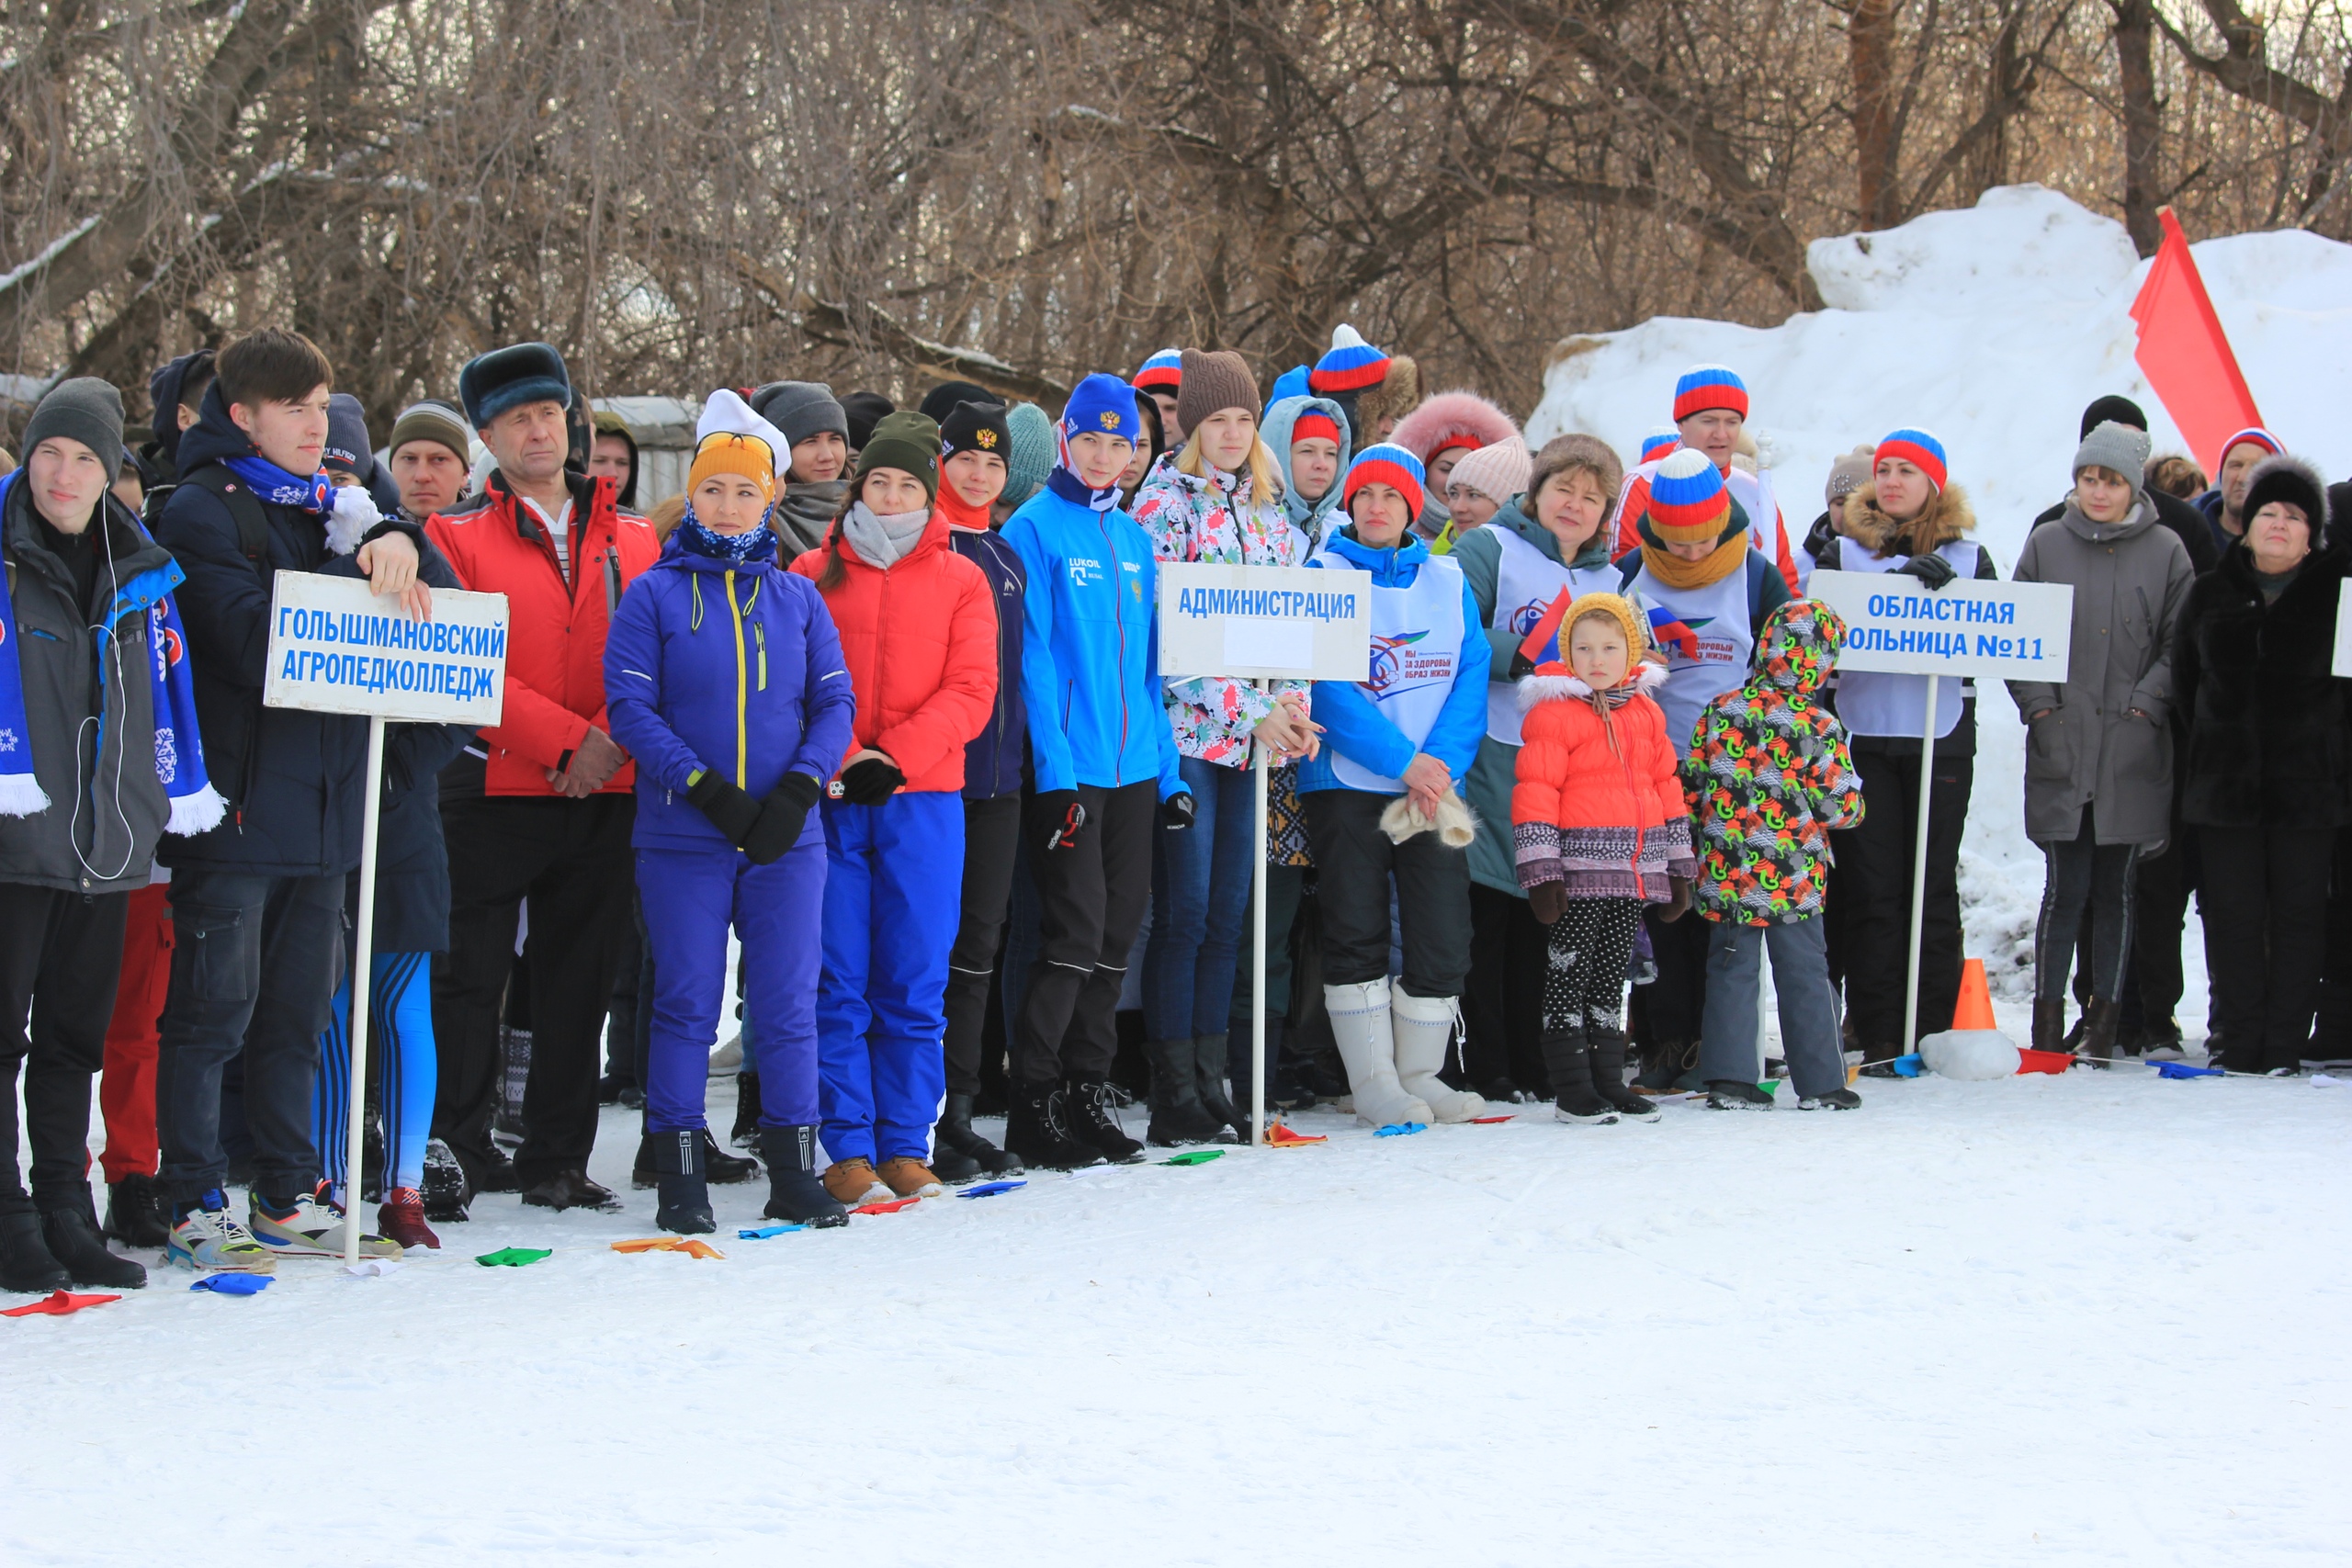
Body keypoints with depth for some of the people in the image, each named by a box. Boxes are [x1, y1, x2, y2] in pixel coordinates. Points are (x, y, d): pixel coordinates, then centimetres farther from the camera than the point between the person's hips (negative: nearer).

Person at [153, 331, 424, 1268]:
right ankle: (196, 1205, 4)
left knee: (299, 1009, 12)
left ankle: (287, 1198, 20)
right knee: (212, 1011, -2)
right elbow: (257, 645, -17)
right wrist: (363, 600, -12)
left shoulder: (321, 505, 16)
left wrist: (394, 542, -17)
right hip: (237, 803, -7)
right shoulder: (203, 511, -7)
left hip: (323, 803, 7)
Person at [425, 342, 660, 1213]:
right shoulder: (456, 535, 1)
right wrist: (568, 741, -16)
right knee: (470, 976, 0)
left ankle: (556, 1158, 15)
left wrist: (616, 738, -11)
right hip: (496, 789, -3)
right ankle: (457, 1143, 12)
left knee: (578, 982, 7)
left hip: (605, 796, 3)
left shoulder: (631, 537, 12)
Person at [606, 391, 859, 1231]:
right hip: (683, 837, -2)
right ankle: (681, 1178, 7)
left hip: (788, 838, 2)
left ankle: (794, 1173, 12)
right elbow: (629, 707, -5)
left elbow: (834, 703, 6)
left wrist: (798, 790, -10)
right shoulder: (655, 594, 1)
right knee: (687, 1004, 0)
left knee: (789, 1004, 4)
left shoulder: (798, 597, 10)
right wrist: (703, 787, -16)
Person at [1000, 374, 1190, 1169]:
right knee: (1076, 931, -9)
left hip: (1134, 765, 6)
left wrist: (1169, 769, 11)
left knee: (1118, 931, 8)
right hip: (1068, 767, -6)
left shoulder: (1132, 537, 15)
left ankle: (1086, 1095, 16)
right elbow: (1032, 656, -10)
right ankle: (1033, 1106, -1)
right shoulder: (1036, 528, -4)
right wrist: (1055, 771, -16)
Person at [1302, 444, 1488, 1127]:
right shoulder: (1322, 576, 0)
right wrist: (1403, 761, -17)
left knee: (1443, 937, 0)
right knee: (1356, 936, -2)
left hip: (1436, 783, 3)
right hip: (1347, 783, -3)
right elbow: (1327, 686, -10)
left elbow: (1471, 679, 3)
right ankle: (1373, 1081, 5)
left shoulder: (1449, 582, 11)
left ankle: (1419, 1074, 12)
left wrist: (1441, 764, -13)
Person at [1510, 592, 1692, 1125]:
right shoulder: (1554, 712, -7)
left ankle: (1607, 1079, 20)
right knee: (1569, 973, -3)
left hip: (1634, 871, 6)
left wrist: (1678, 867, 17)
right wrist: (1540, 871, -16)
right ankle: (1571, 1087, 1)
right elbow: (1534, 792, -11)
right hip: (1578, 870, -6)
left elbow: (1666, 786, 19)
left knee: (1612, 974, 13)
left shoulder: (1646, 714, 13)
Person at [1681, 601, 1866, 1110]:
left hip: (1727, 876, 2)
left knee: (1732, 971, 10)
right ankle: (1821, 1083, 12)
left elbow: (1691, 787, 3)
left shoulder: (1721, 712, -2)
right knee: (1805, 974, 7)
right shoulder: (1820, 728, -12)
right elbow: (1842, 805, -9)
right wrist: (1854, 806, 15)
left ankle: (1730, 1075, 6)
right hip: (1793, 880, -2)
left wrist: (1697, 849, 16)